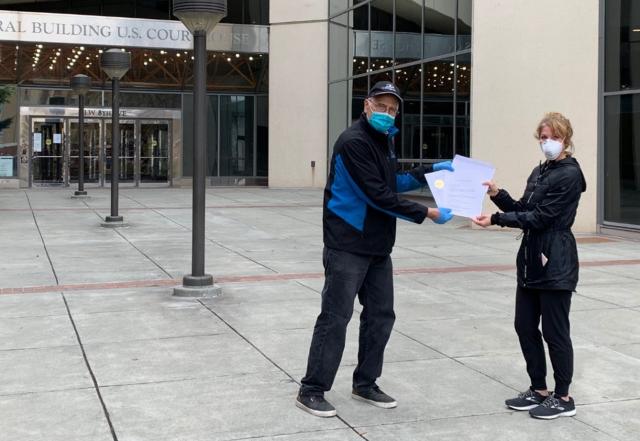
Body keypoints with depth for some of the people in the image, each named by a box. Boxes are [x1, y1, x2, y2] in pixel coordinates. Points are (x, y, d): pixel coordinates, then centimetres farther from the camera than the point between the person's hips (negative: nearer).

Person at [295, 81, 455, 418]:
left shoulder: (384, 140, 13)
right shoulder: (354, 141, -16)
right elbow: (378, 195, -20)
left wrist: (430, 171, 13)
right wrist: (426, 213, -16)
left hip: (378, 246, 9)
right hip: (348, 246, -9)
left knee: (381, 315, 11)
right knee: (335, 318, -5)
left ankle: (365, 384, 24)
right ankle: (311, 391, 5)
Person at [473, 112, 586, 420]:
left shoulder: (569, 175, -12)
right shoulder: (539, 172, 14)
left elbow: (540, 217, -17)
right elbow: (523, 209, 13)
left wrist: (496, 219, -20)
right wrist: (498, 195, -3)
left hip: (555, 263, -8)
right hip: (531, 259, 8)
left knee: (554, 331, 0)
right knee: (525, 326, 11)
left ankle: (563, 398, 13)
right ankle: (538, 390, 24)